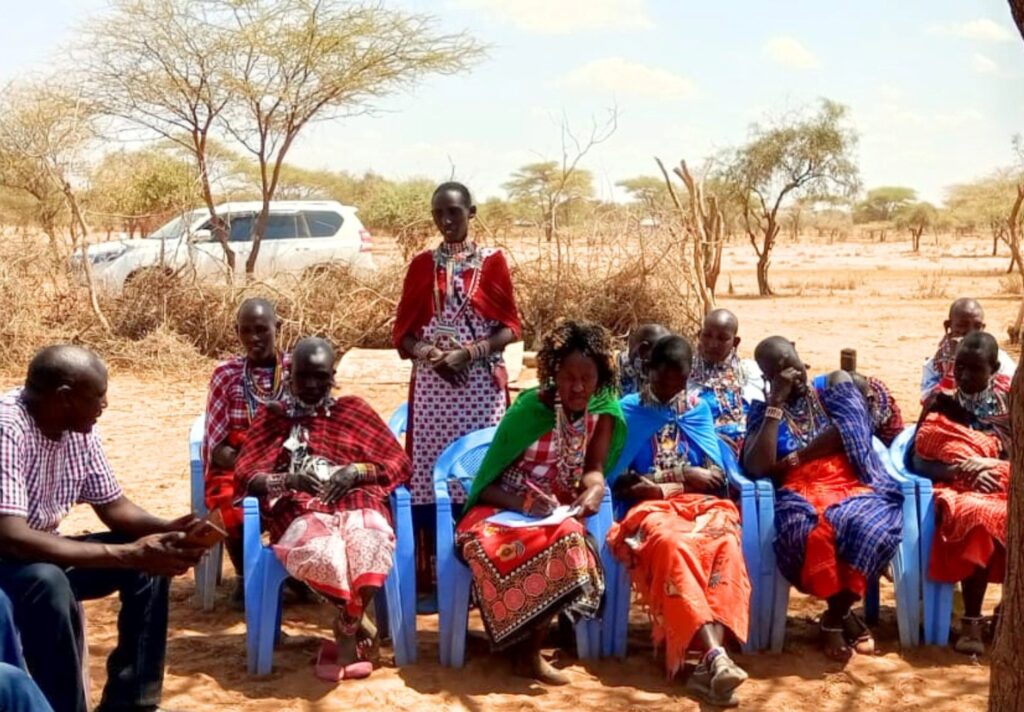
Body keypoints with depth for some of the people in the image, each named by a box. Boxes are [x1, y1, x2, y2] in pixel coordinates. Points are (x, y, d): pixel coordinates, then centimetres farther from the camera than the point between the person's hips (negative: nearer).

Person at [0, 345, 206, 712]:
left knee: (151, 560, -1)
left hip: (41, 551, 8)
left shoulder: (80, 430, -4)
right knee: (48, 583, -36)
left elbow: (113, 505, 8)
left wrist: (167, 529, -14)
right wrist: (128, 554, -37)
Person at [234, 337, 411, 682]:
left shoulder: (353, 409, 19)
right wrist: (288, 480, -13)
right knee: (322, 552, -38)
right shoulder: (272, 416, 19)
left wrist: (356, 471, -7)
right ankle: (359, 624, -13)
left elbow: (399, 464, 13)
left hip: (355, 502, 1)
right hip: (299, 510, 0)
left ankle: (346, 631, -17)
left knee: (368, 546, -38)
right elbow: (244, 475, 8)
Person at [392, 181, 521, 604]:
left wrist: (468, 353, -13)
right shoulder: (422, 265, 9)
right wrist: (430, 354, -13)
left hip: (481, 384, -1)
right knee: (430, 474, -1)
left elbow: (509, 327, 1)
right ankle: (430, 576, 5)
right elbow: (403, 333, 7)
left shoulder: (492, 261, 4)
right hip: (431, 384, 2)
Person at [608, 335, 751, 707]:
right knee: (671, 543, -39)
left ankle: (709, 660, -48)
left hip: (700, 503, 2)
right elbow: (620, 482, 1)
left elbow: (715, 476, 9)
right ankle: (715, 656, -50)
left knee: (723, 540, -35)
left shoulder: (699, 409, 21)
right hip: (651, 508, -2)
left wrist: (658, 480, -5)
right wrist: (683, 477, -5)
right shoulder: (627, 410, 12)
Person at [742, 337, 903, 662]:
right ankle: (845, 614, -13)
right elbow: (757, 467, -5)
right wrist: (777, 403, -3)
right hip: (801, 495, -1)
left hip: (851, 486, 1)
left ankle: (834, 619, -15)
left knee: (866, 525, -37)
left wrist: (793, 460, -3)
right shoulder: (763, 410, 13)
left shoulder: (834, 386, 17)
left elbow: (848, 431, -3)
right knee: (811, 531, -39)